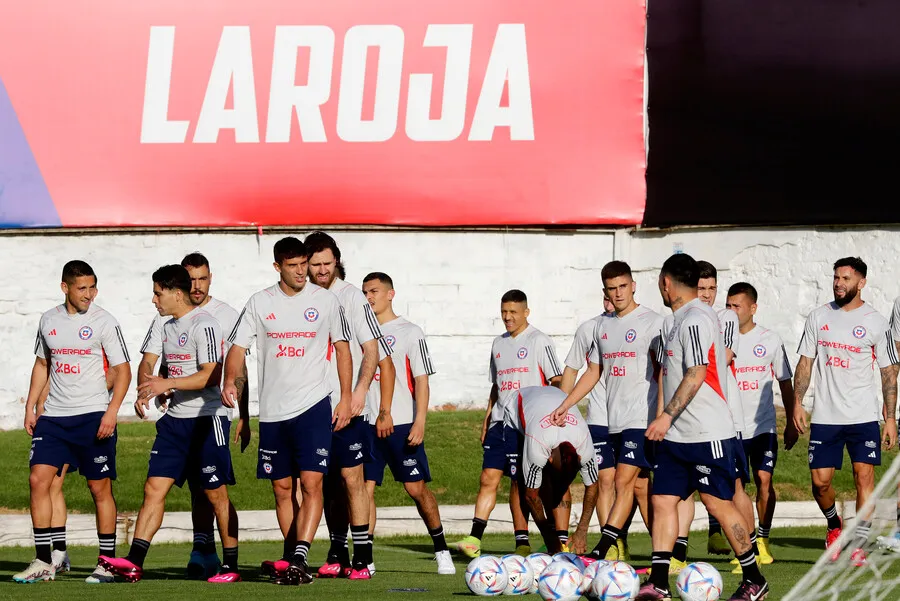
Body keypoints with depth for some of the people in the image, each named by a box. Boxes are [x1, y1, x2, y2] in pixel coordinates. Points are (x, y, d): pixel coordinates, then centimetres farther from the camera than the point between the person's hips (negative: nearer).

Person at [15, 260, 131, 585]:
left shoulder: (104, 322, -4)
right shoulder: (49, 320, 10)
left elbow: (123, 370, -5)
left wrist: (112, 411, -16)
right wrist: (30, 406, 13)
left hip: (93, 415, -4)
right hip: (53, 414, 4)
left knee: (100, 488, -1)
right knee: (39, 480, -6)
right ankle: (44, 562, 0)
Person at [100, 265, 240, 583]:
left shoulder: (204, 325, -13)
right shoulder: (168, 327, 16)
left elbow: (212, 375, -20)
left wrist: (168, 384, -24)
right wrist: (148, 391, 8)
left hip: (206, 419, -8)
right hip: (174, 419, 8)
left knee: (217, 495, -1)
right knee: (154, 488, -1)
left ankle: (231, 566, 8)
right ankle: (134, 562, -6)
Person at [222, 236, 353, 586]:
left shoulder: (325, 300, 1)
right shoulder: (260, 303, 3)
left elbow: (342, 348, 7)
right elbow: (238, 346, 1)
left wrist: (345, 398, 2)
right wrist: (230, 381, -19)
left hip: (314, 405, -2)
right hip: (272, 411, 2)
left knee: (311, 482, -14)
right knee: (282, 488, 9)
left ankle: (298, 560, -19)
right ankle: (290, 559, 21)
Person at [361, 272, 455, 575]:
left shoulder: (409, 332, 0)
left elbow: (421, 381, -4)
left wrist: (419, 422, -12)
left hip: (402, 424, -4)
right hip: (367, 424, 4)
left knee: (417, 487, -3)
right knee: (364, 487, -3)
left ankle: (441, 550, 11)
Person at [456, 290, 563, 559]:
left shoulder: (539, 341, -1)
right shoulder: (499, 344, 19)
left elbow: (557, 380, -3)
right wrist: (487, 417, 21)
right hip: (500, 422, 6)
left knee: (519, 482, -5)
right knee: (488, 478, -1)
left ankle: (522, 543, 0)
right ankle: (474, 539, -3)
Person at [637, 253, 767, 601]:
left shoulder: (696, 319, -15)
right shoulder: (681, 320, 15)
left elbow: (697, 374, -23)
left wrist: (667, 416, -25)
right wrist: (667, 422, 24)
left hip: (707, 434, -9)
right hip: (676, 436, 9)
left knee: (718, 504, -2)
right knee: (662, 500, 1)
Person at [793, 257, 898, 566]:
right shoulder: (818, 317, 7)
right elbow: (805, 362, 11)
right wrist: (797, 402, -1)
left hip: (863, 415, -2)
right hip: (824, 415, 2)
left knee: (864, 474, -9)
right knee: (820, 480, -1)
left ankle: (859, 545, -4)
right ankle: (834, 524, 28)